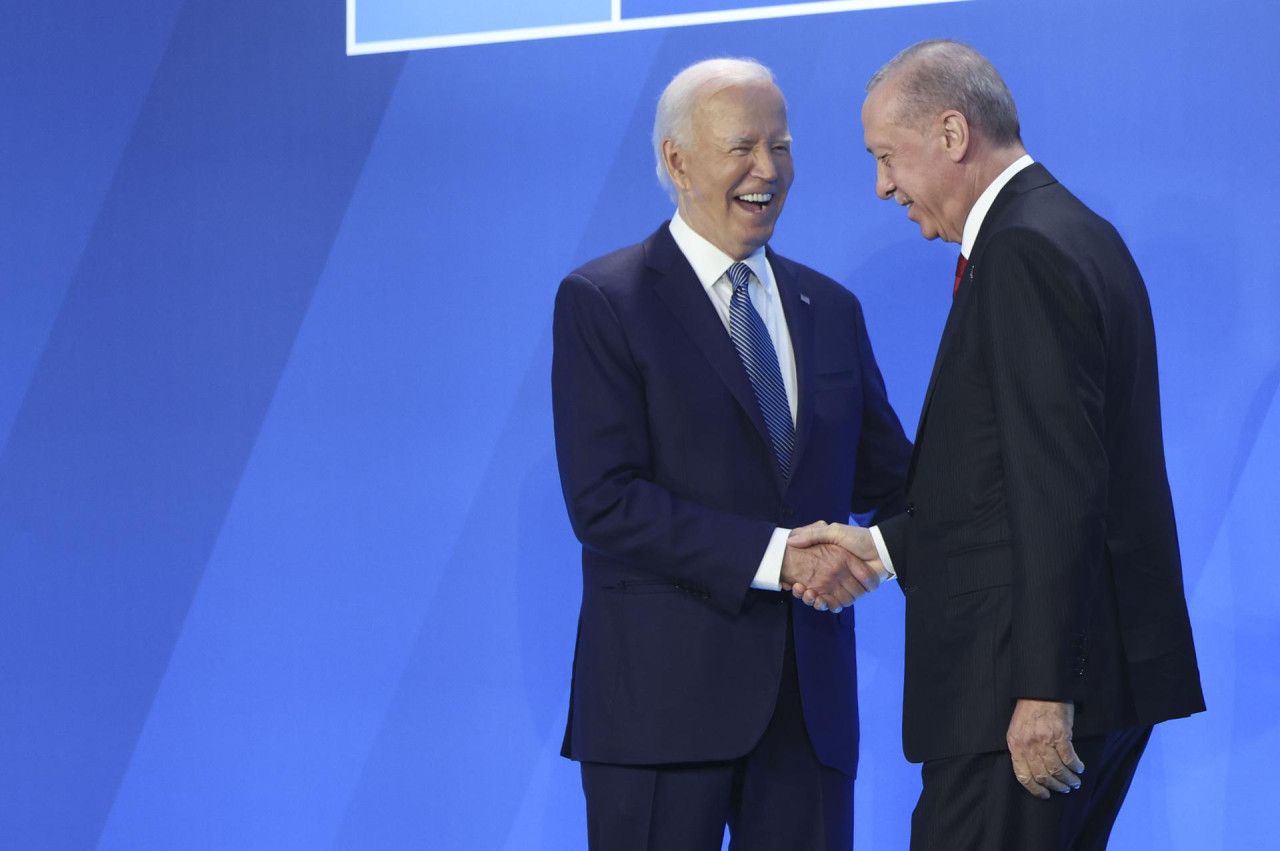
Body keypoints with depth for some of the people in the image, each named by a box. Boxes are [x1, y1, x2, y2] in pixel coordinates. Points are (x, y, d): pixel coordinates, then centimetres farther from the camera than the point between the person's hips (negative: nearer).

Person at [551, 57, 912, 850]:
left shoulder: (830, 309, 15)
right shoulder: (601, 302, -4)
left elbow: (884, 478, 17)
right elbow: (604, 502, -13)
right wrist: (774, 556, -19)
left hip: (810, 696, 5)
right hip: (665, 693, -5)